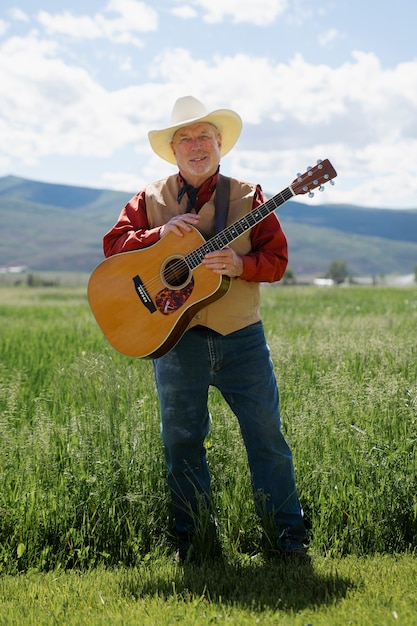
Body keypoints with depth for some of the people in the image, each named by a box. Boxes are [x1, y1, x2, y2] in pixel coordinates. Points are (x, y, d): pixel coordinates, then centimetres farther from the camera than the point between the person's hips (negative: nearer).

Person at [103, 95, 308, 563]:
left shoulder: (246, 195, 5)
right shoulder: (150, 199, 6)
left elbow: (276, 257, 0)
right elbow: (113, 245, 1)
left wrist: (241, 265, -20)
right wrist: (160, 233, -14)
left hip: (240, 336, 0)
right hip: (174, 335, 1)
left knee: (266, 434, 1)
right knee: (181, 439, 8)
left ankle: (289, 535, 12)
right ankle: (191, 537, 22)